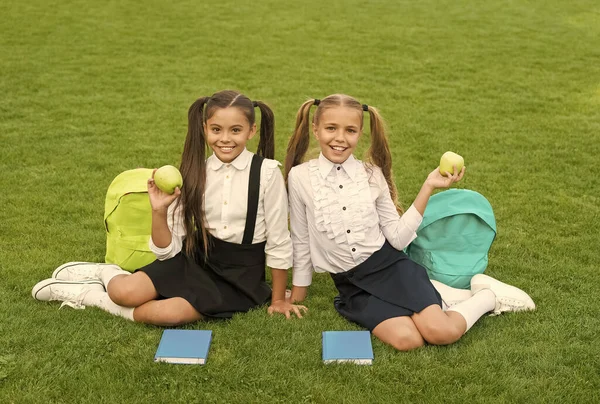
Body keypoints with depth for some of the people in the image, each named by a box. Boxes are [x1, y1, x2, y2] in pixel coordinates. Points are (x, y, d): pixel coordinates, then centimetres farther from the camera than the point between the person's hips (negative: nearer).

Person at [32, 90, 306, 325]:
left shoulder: (266, 172, -14)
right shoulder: (195, 173, -3)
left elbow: (278, 242, -6)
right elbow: (167, 250, -5)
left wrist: (278, 299, -1)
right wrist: (159, 211, -22)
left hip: (240, 275, -3)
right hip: (195, 258, 3)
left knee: (169, 314, -26)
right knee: (124, 292, -23)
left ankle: (90, 295, -2)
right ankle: (106, 274, 13)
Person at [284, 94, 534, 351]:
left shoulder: (371, 175, -2)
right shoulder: (300, 177, -6)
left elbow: (398, 238, -1)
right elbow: (301, 242, 4)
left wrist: (428, 187, -5)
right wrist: (296, 298, 12)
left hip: (390, 266, 1)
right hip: (352, 284, 0)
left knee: (440, 332, -22)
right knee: (406, 340, -26)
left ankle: (488, 296, 8)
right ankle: (427, 296, 4)